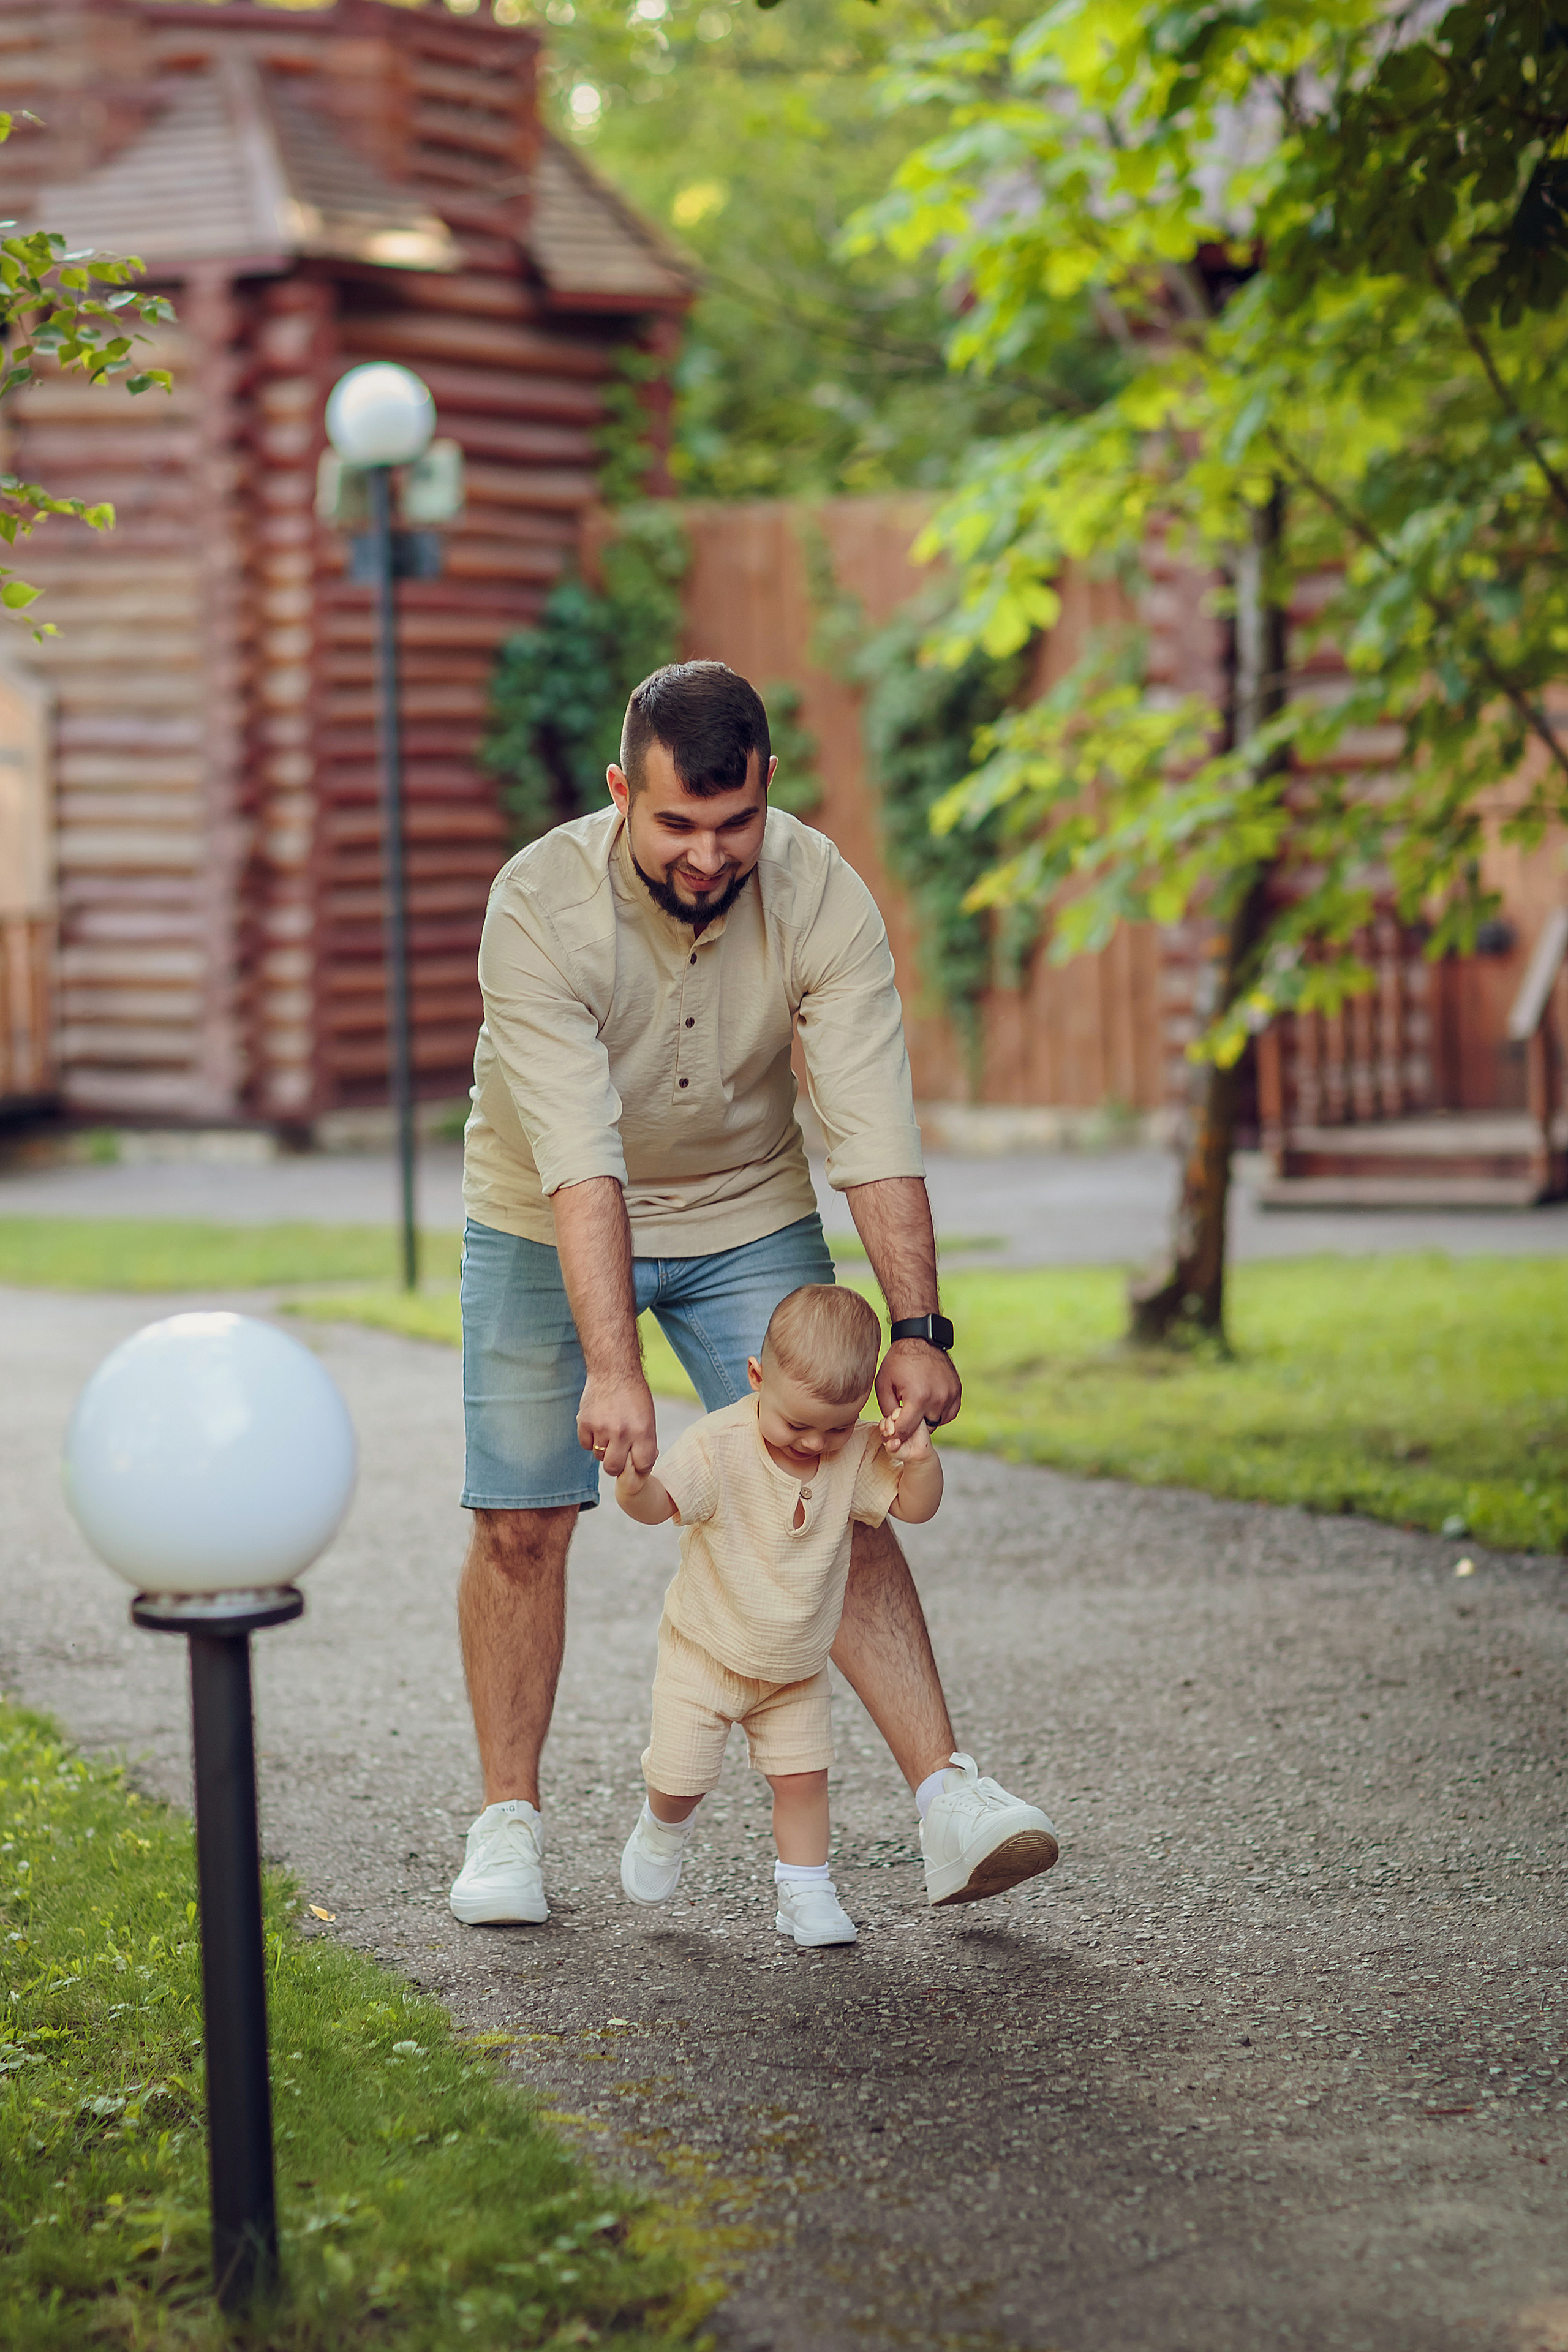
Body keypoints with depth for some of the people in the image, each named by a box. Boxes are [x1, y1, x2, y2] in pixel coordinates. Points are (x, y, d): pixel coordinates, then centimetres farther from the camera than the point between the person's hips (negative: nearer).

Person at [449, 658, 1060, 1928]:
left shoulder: (821, 894, -22)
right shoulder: (540, 904, -29)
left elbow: (875, 1126, -25)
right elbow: (580, 1155, -36)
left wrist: (918, 1327, -34)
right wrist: (613, 1364, -44)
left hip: (748, 1215, 1)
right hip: (551, 1222, -1)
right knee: (522, 1523, -1)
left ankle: (947, 1799, -8)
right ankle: (509, 1821, 14)